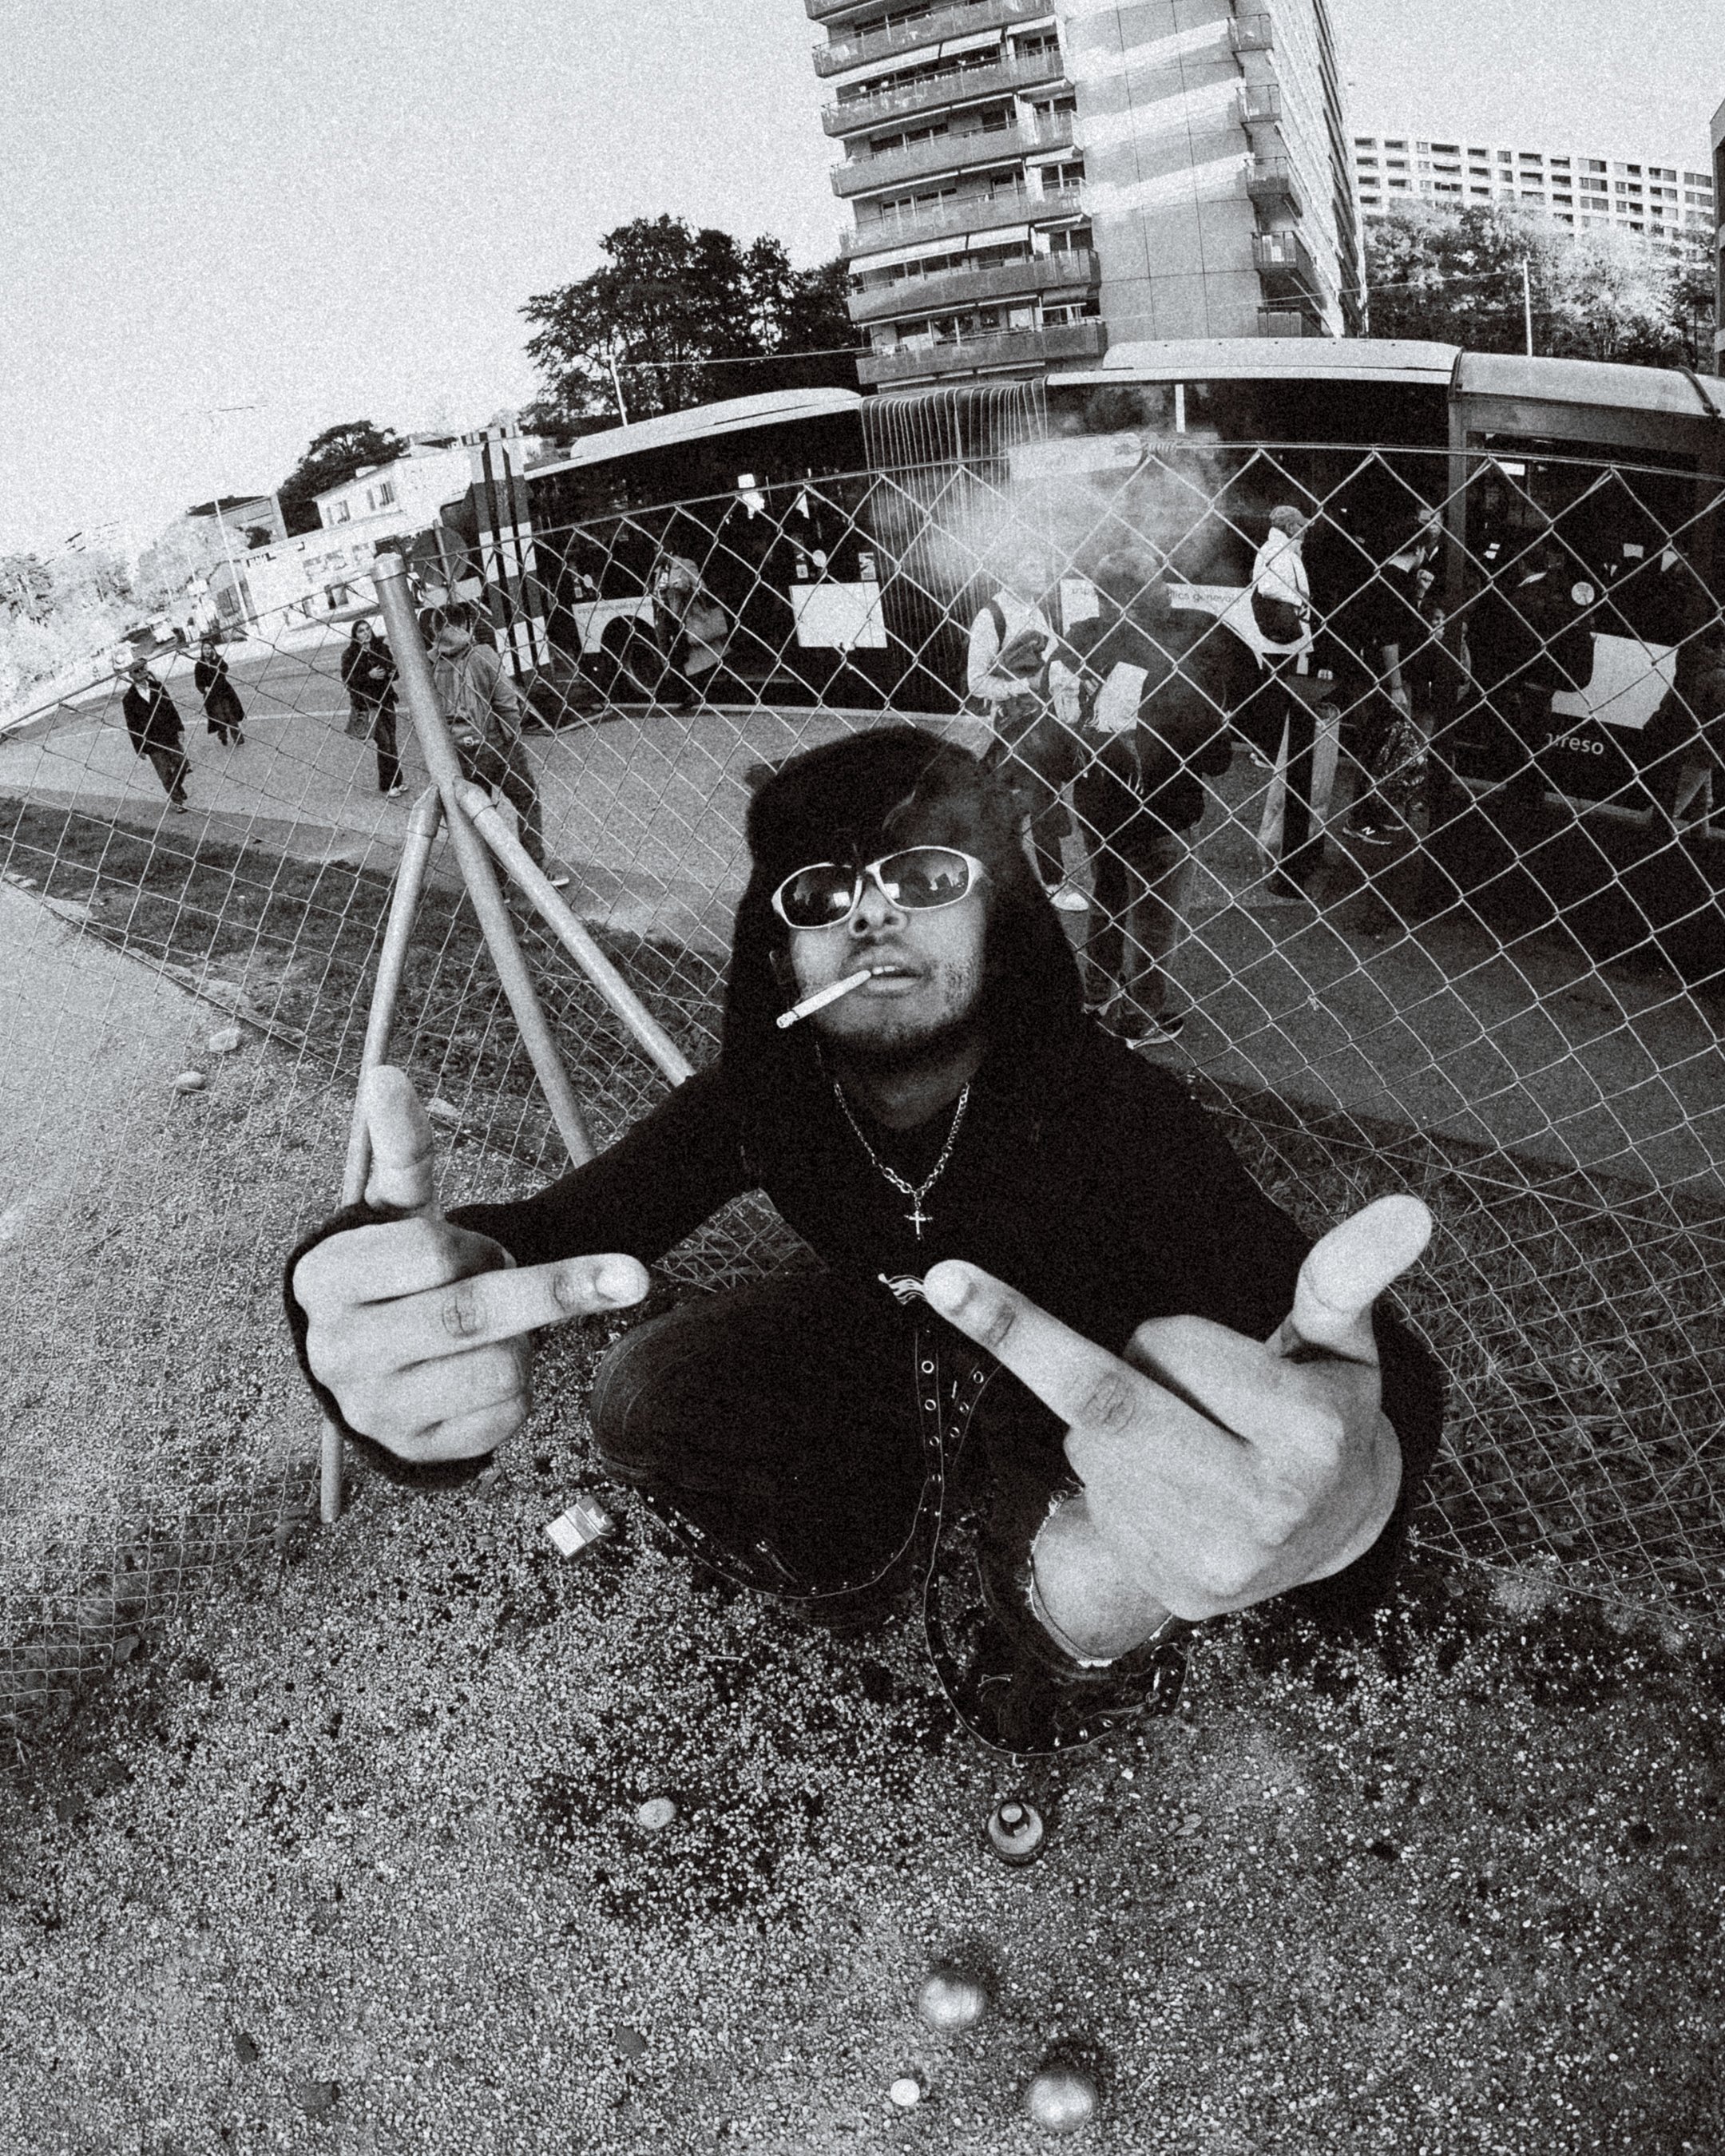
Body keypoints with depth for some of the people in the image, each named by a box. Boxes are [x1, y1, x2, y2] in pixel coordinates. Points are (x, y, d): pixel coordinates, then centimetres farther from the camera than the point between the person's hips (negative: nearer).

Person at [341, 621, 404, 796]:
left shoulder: (382, 648, 7)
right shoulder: (349, 655, -4)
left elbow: (393, 668, 18)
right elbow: (347, 681, -9)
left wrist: (391, 673, -6)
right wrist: (369, 676, -20)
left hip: (385, 699, 5)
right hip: (367, 703, -4)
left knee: (391, 740, 5)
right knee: (384, 742, -10)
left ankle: (396, 781, 14)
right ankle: (386, 786, -3)